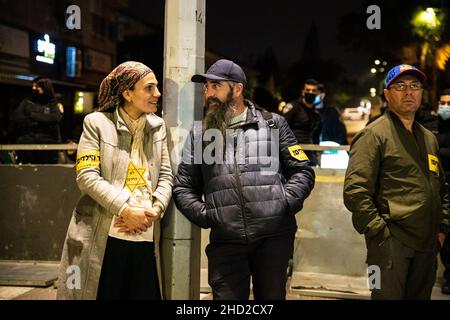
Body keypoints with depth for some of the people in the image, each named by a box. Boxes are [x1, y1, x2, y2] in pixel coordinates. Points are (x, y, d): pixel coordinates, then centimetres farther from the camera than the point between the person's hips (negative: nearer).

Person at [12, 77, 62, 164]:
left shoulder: (53, 105, 13)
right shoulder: (26, 102, 19)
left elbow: (56, 118, -8)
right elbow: (16, 118, 4)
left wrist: (32, 115, -3)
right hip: (26, 142, 2)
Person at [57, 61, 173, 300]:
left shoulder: (157, 126, 12)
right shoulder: (97, 122, -1)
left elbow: (165, 175, 11)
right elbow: (87, 176, -9)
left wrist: (155, 210, -6)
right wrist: (126, 209, -16)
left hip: (145, 237, 4)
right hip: (102, 238, -4)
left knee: (145, 294, 7)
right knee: (106, 294, 3)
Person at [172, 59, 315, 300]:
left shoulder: (273, 124, 7)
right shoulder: (199, 133, 12)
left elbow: (302, 172, 6)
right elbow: (182, 188, 12)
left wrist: (285, 203, -9)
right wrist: (203, 215, -4)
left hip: (274, 237, -1)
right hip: (225, 241, 1)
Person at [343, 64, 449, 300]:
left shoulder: (429, 138, 17)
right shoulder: (373, 134, -6)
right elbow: (355, 191, -14)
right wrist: (378, 230, -15)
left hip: (427, 244, 7)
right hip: (390, 242, -7)